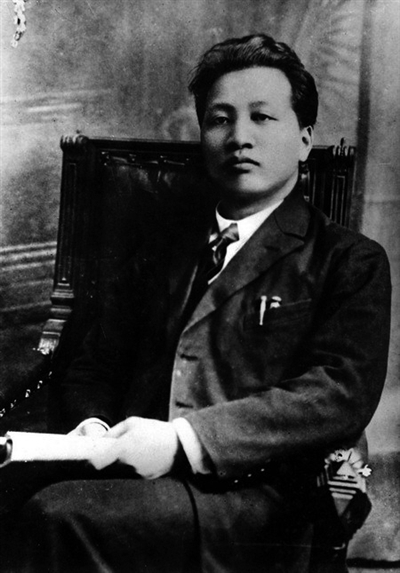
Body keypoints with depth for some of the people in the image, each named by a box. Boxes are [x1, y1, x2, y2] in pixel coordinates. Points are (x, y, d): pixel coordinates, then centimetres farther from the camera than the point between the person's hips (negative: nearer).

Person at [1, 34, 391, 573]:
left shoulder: (351, 262, 7)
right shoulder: (158, 258, 22)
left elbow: (342, 392, -8)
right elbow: (93, 370, 21)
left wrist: (183, 438, -18)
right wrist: (92, 424, -3)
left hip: (256, 508, -4)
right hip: (140, 484, 5)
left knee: (59, 514, -30)